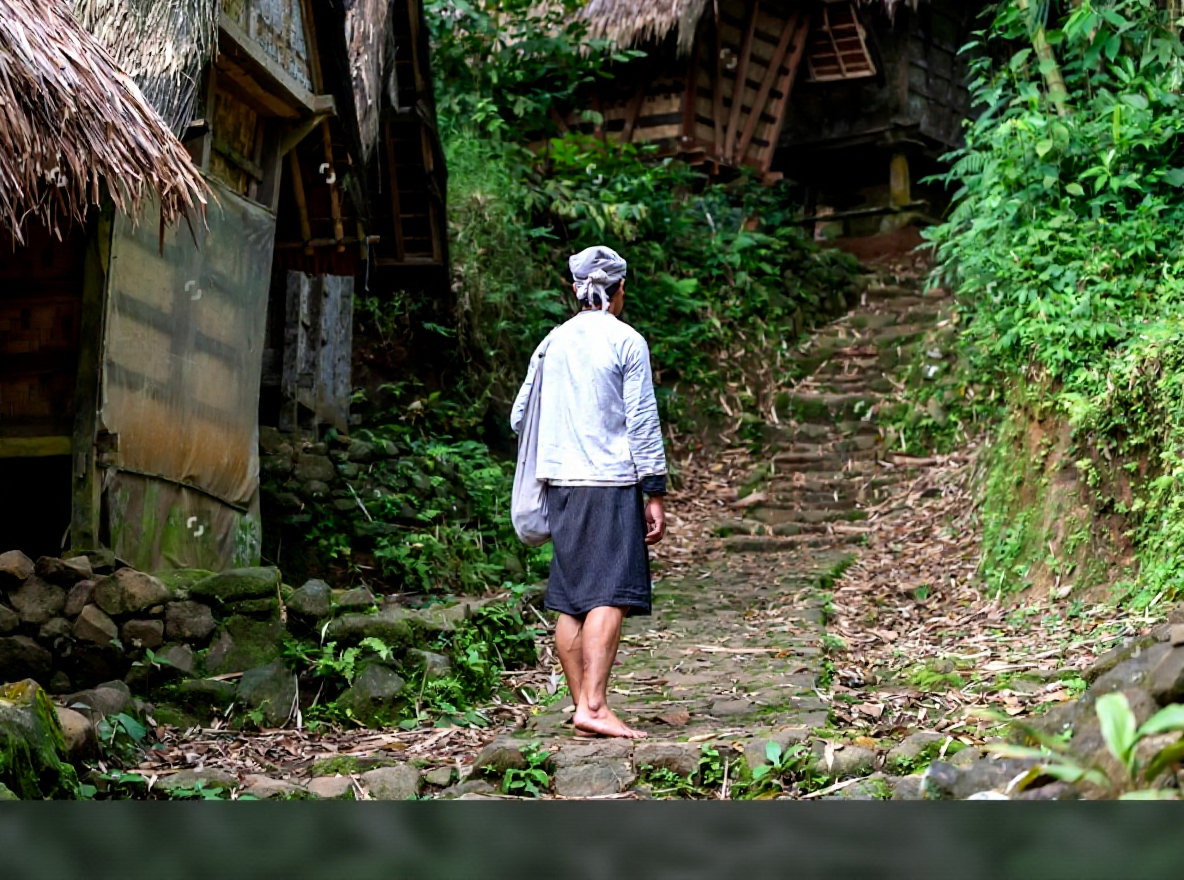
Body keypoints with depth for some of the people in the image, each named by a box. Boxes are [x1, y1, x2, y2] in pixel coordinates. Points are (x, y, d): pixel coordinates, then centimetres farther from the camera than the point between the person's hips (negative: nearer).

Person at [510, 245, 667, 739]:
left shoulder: (553, 343, 12)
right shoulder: (626, 342, -4)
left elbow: (520, 418, 16)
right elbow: (642, 424, -7)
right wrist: (655, 494, -4)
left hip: (561, 482, 6)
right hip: (611, 483, -6)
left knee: (571, 600, 8)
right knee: (609, 597, -10)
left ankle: (581, 704, 13)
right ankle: (593, 706, -19)